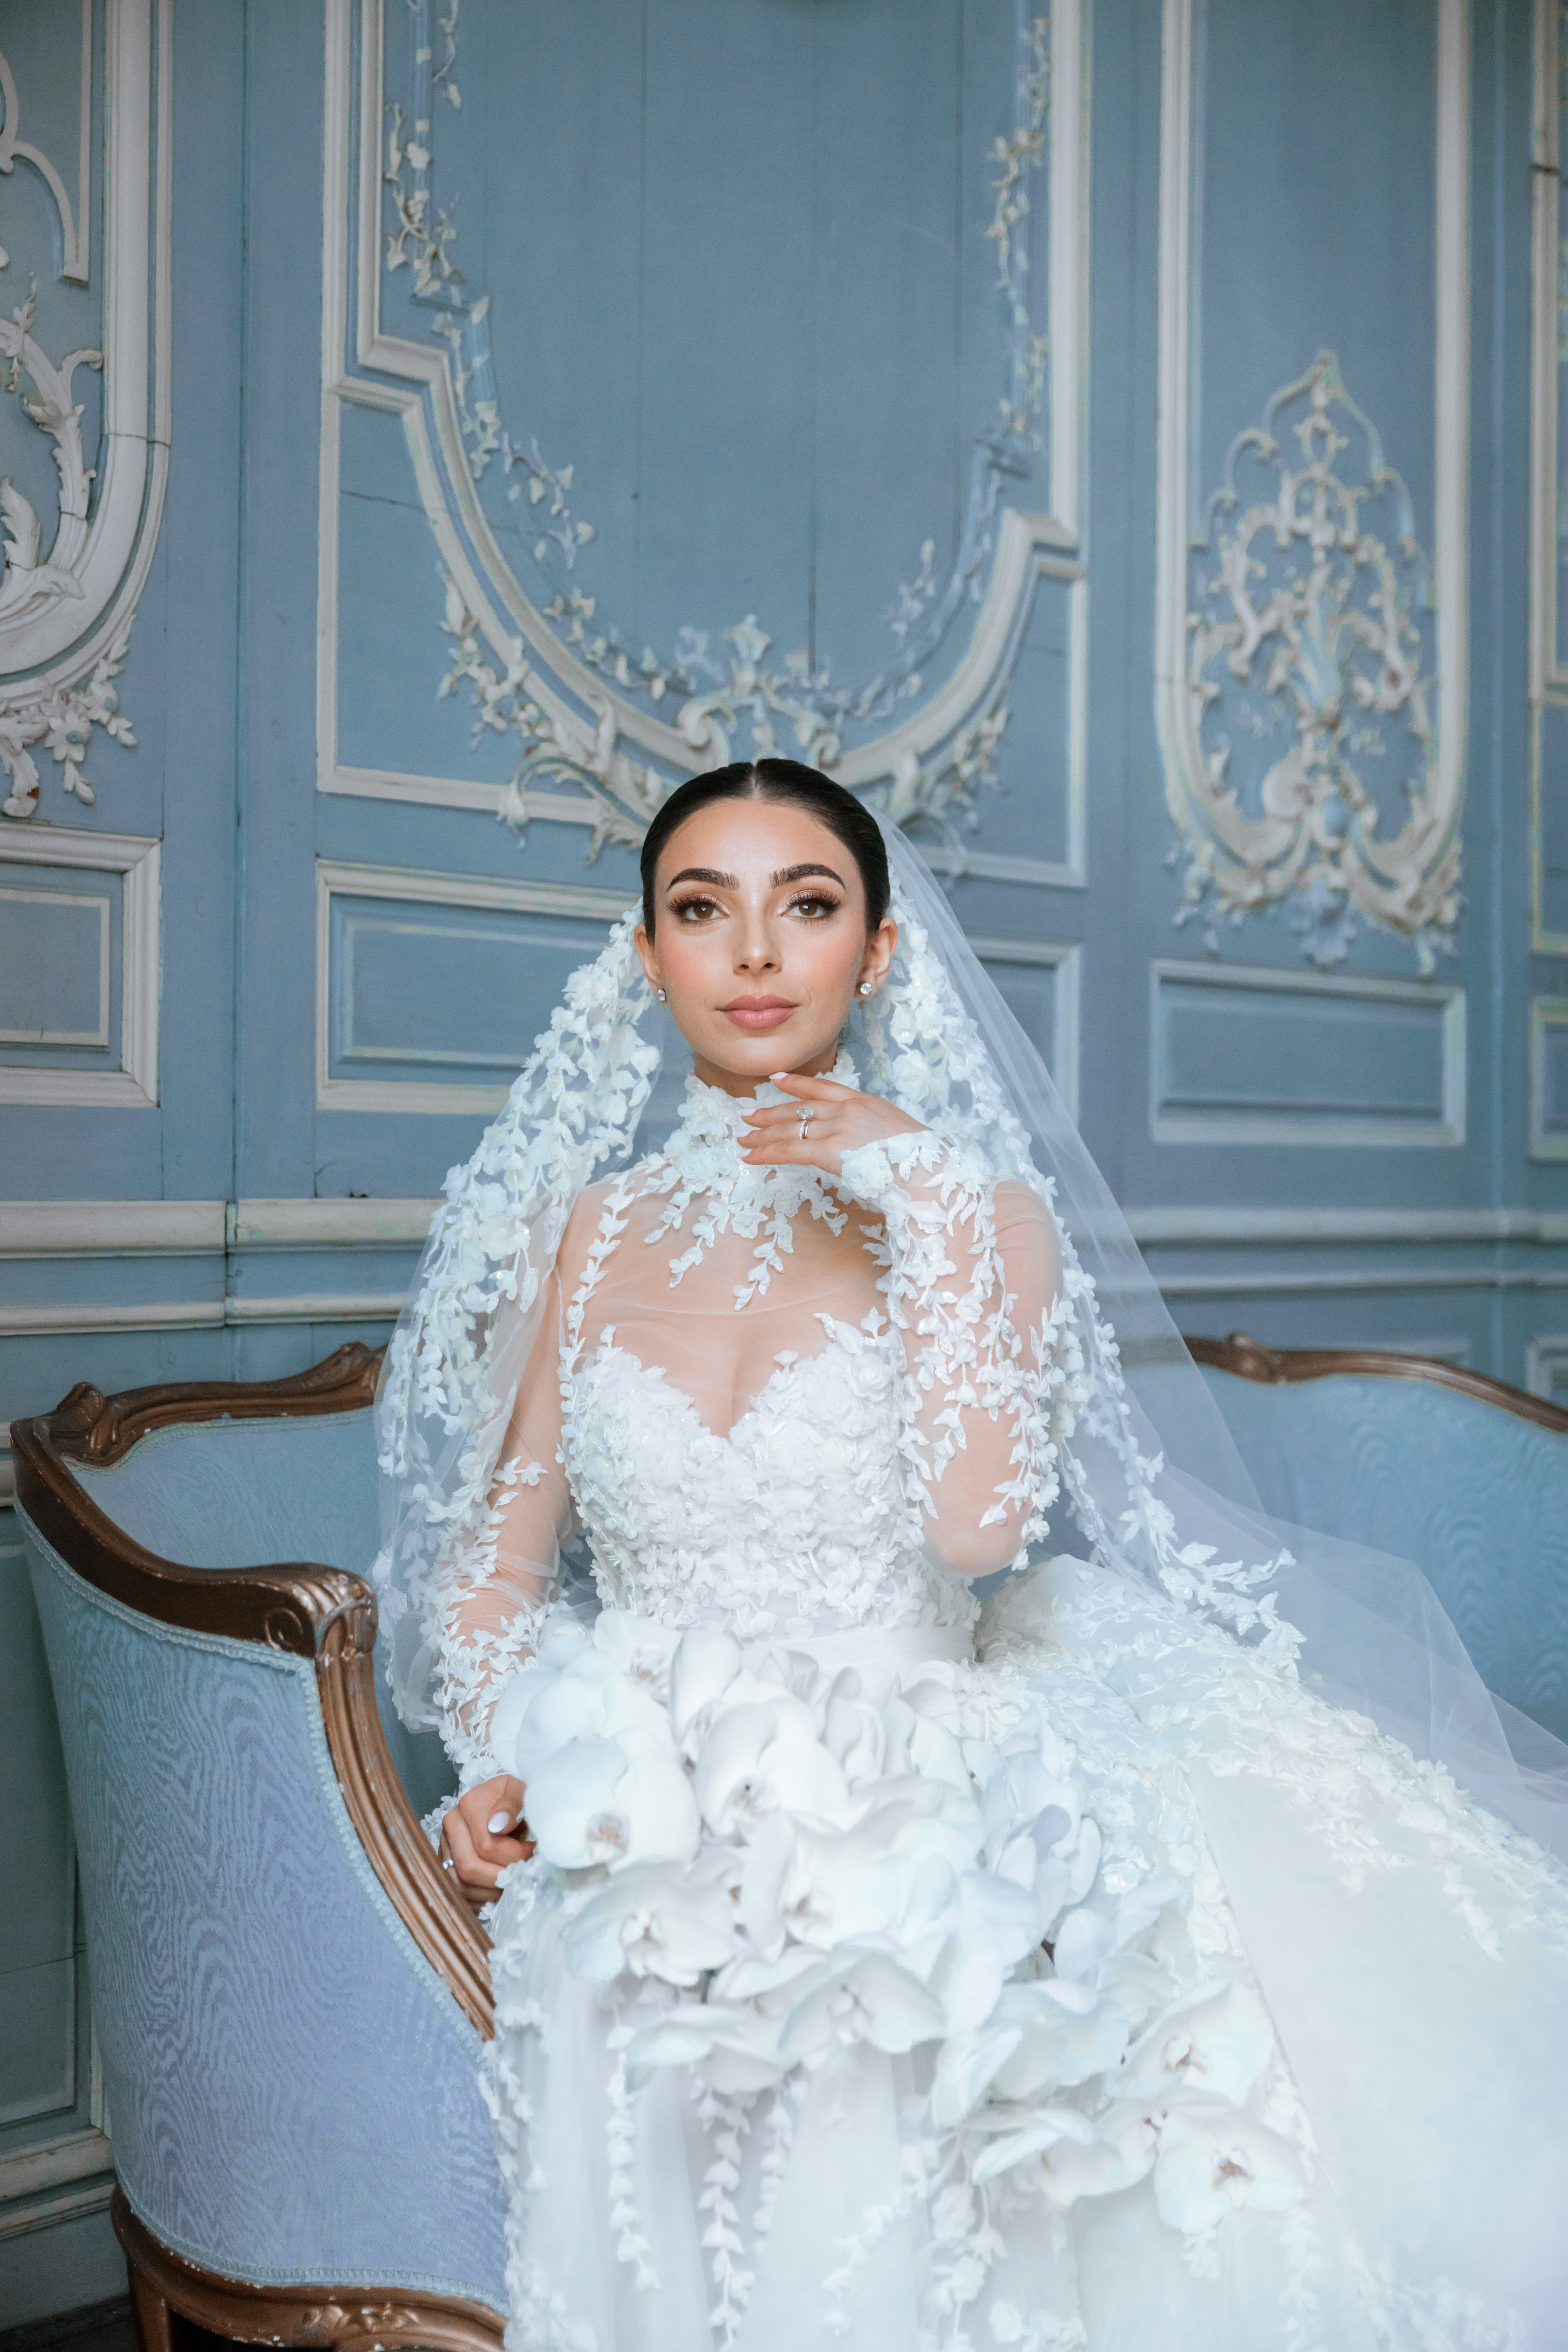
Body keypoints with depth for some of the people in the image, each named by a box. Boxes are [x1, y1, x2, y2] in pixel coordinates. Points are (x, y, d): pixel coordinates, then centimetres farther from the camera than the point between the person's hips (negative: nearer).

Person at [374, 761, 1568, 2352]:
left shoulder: (979, 1209, -3)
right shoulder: (593, 1233, 5)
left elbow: (979, 1523, -22)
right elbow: (495, 1566, 12)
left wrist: (923, 1201, -19)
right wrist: (495, 1770, -7)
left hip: (898, 1884, -2)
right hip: (639, 1890, 3)